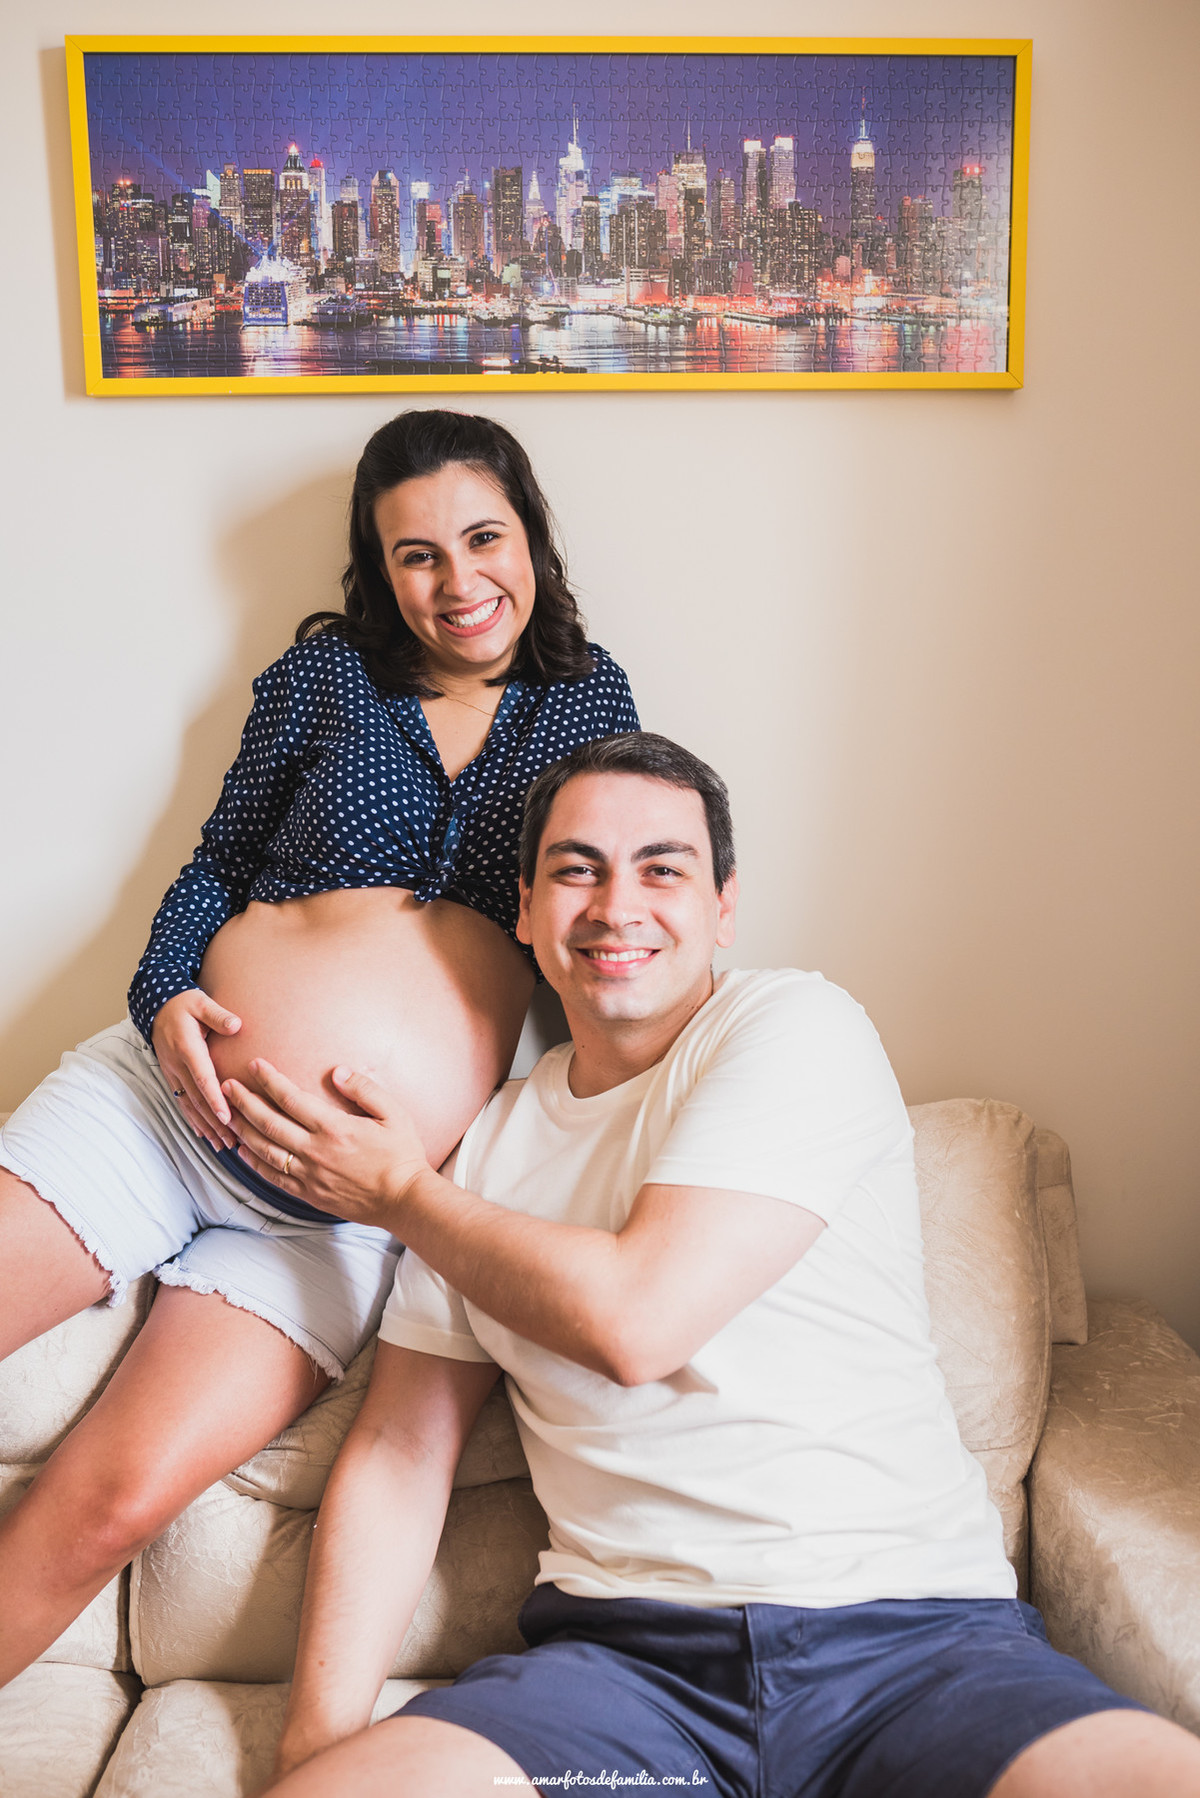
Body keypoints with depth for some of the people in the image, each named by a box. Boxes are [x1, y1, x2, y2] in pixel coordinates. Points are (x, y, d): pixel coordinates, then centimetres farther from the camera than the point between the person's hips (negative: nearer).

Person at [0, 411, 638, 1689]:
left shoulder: (588, 695, 10)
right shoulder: (327, 668, 9)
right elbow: (215, 863, 14)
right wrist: (167, 996, -6)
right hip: (161, 1101, 1)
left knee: (120, 1496, -14)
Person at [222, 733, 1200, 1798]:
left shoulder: (796, 1028, -3)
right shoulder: (487, 1142, 13)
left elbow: (635, 1318, -15)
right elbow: (399, 1456, 12)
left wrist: (400, 1194, 1)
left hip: (914, 1633, -2)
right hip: (623, 1657, 3)